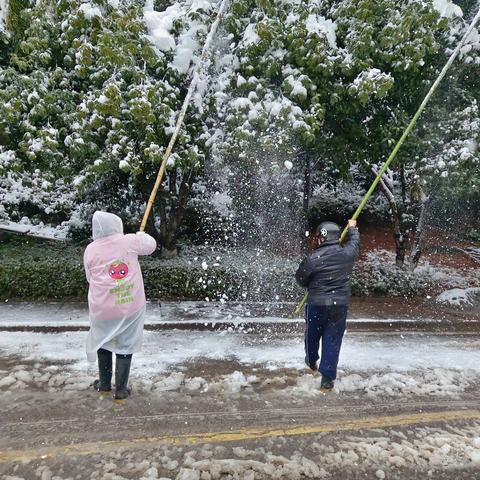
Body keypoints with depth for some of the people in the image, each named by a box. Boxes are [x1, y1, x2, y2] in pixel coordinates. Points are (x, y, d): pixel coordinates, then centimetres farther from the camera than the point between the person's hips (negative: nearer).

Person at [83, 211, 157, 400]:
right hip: (131, 306, -1)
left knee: (103, 343, 23)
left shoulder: (90, 250, -5)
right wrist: (141, 234, 27)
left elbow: (90, 278, 5)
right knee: (126, 346, 12)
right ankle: (121, 389, 21)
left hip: (103, 309, 1)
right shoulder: (129, 241, -8)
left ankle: (104, 383, 37)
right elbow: (151, 245, 9)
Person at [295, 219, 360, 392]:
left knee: (312, 335, 22)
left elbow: (300, 279, -2)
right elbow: (355, 242, 17)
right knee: (332, 341, 9)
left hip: (316, 305, -2)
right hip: (340, 305, 2)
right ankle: (327, 379, 11)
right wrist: (352, 228, 37)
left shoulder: (312, 259, -16)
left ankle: (312, 362, 46)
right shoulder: (347, 254, -6)